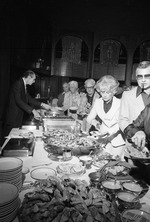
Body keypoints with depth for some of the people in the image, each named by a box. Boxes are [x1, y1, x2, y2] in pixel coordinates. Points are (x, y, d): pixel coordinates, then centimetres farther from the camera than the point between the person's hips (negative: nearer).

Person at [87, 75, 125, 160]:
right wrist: (94, 122, -12)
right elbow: (89, 118, 8)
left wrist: (112, 135, -23)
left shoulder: (119, 103, -13)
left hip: (117, 139, -3)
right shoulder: (98, 102, 0)